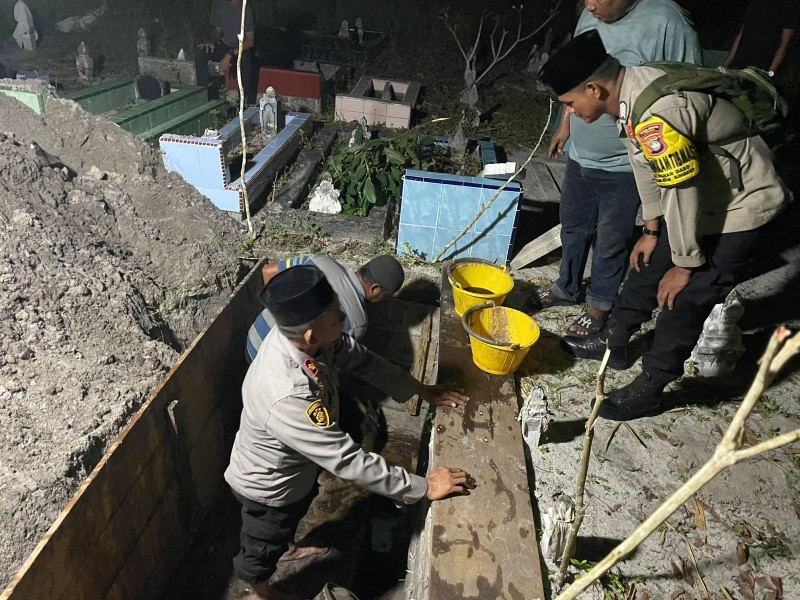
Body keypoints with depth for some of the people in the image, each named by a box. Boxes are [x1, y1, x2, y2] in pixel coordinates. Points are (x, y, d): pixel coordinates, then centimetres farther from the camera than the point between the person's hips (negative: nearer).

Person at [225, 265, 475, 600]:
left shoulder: (302, 334, -23)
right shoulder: (286, 397, -47)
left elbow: (361, 360, -7)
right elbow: (349, 462, -39)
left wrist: (421, 390, -5)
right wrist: (424, 488, -29)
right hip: (268, 487, -6)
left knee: (295, 514, 37)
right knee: (265, 546, 27)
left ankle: (286, 536, 69)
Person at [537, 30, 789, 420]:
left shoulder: (657, 113, -34)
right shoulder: (629, 92, -4)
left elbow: (683, 193, -28)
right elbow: (647, 169, 6)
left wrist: (685, 264, -16)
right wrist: (651, 229, 13)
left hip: (739, 208, -9)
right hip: (702, 199, 9)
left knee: (683, 301, -1)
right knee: (647, 266, 17)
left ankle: (648, 391, 16)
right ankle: (613, 343, 36)